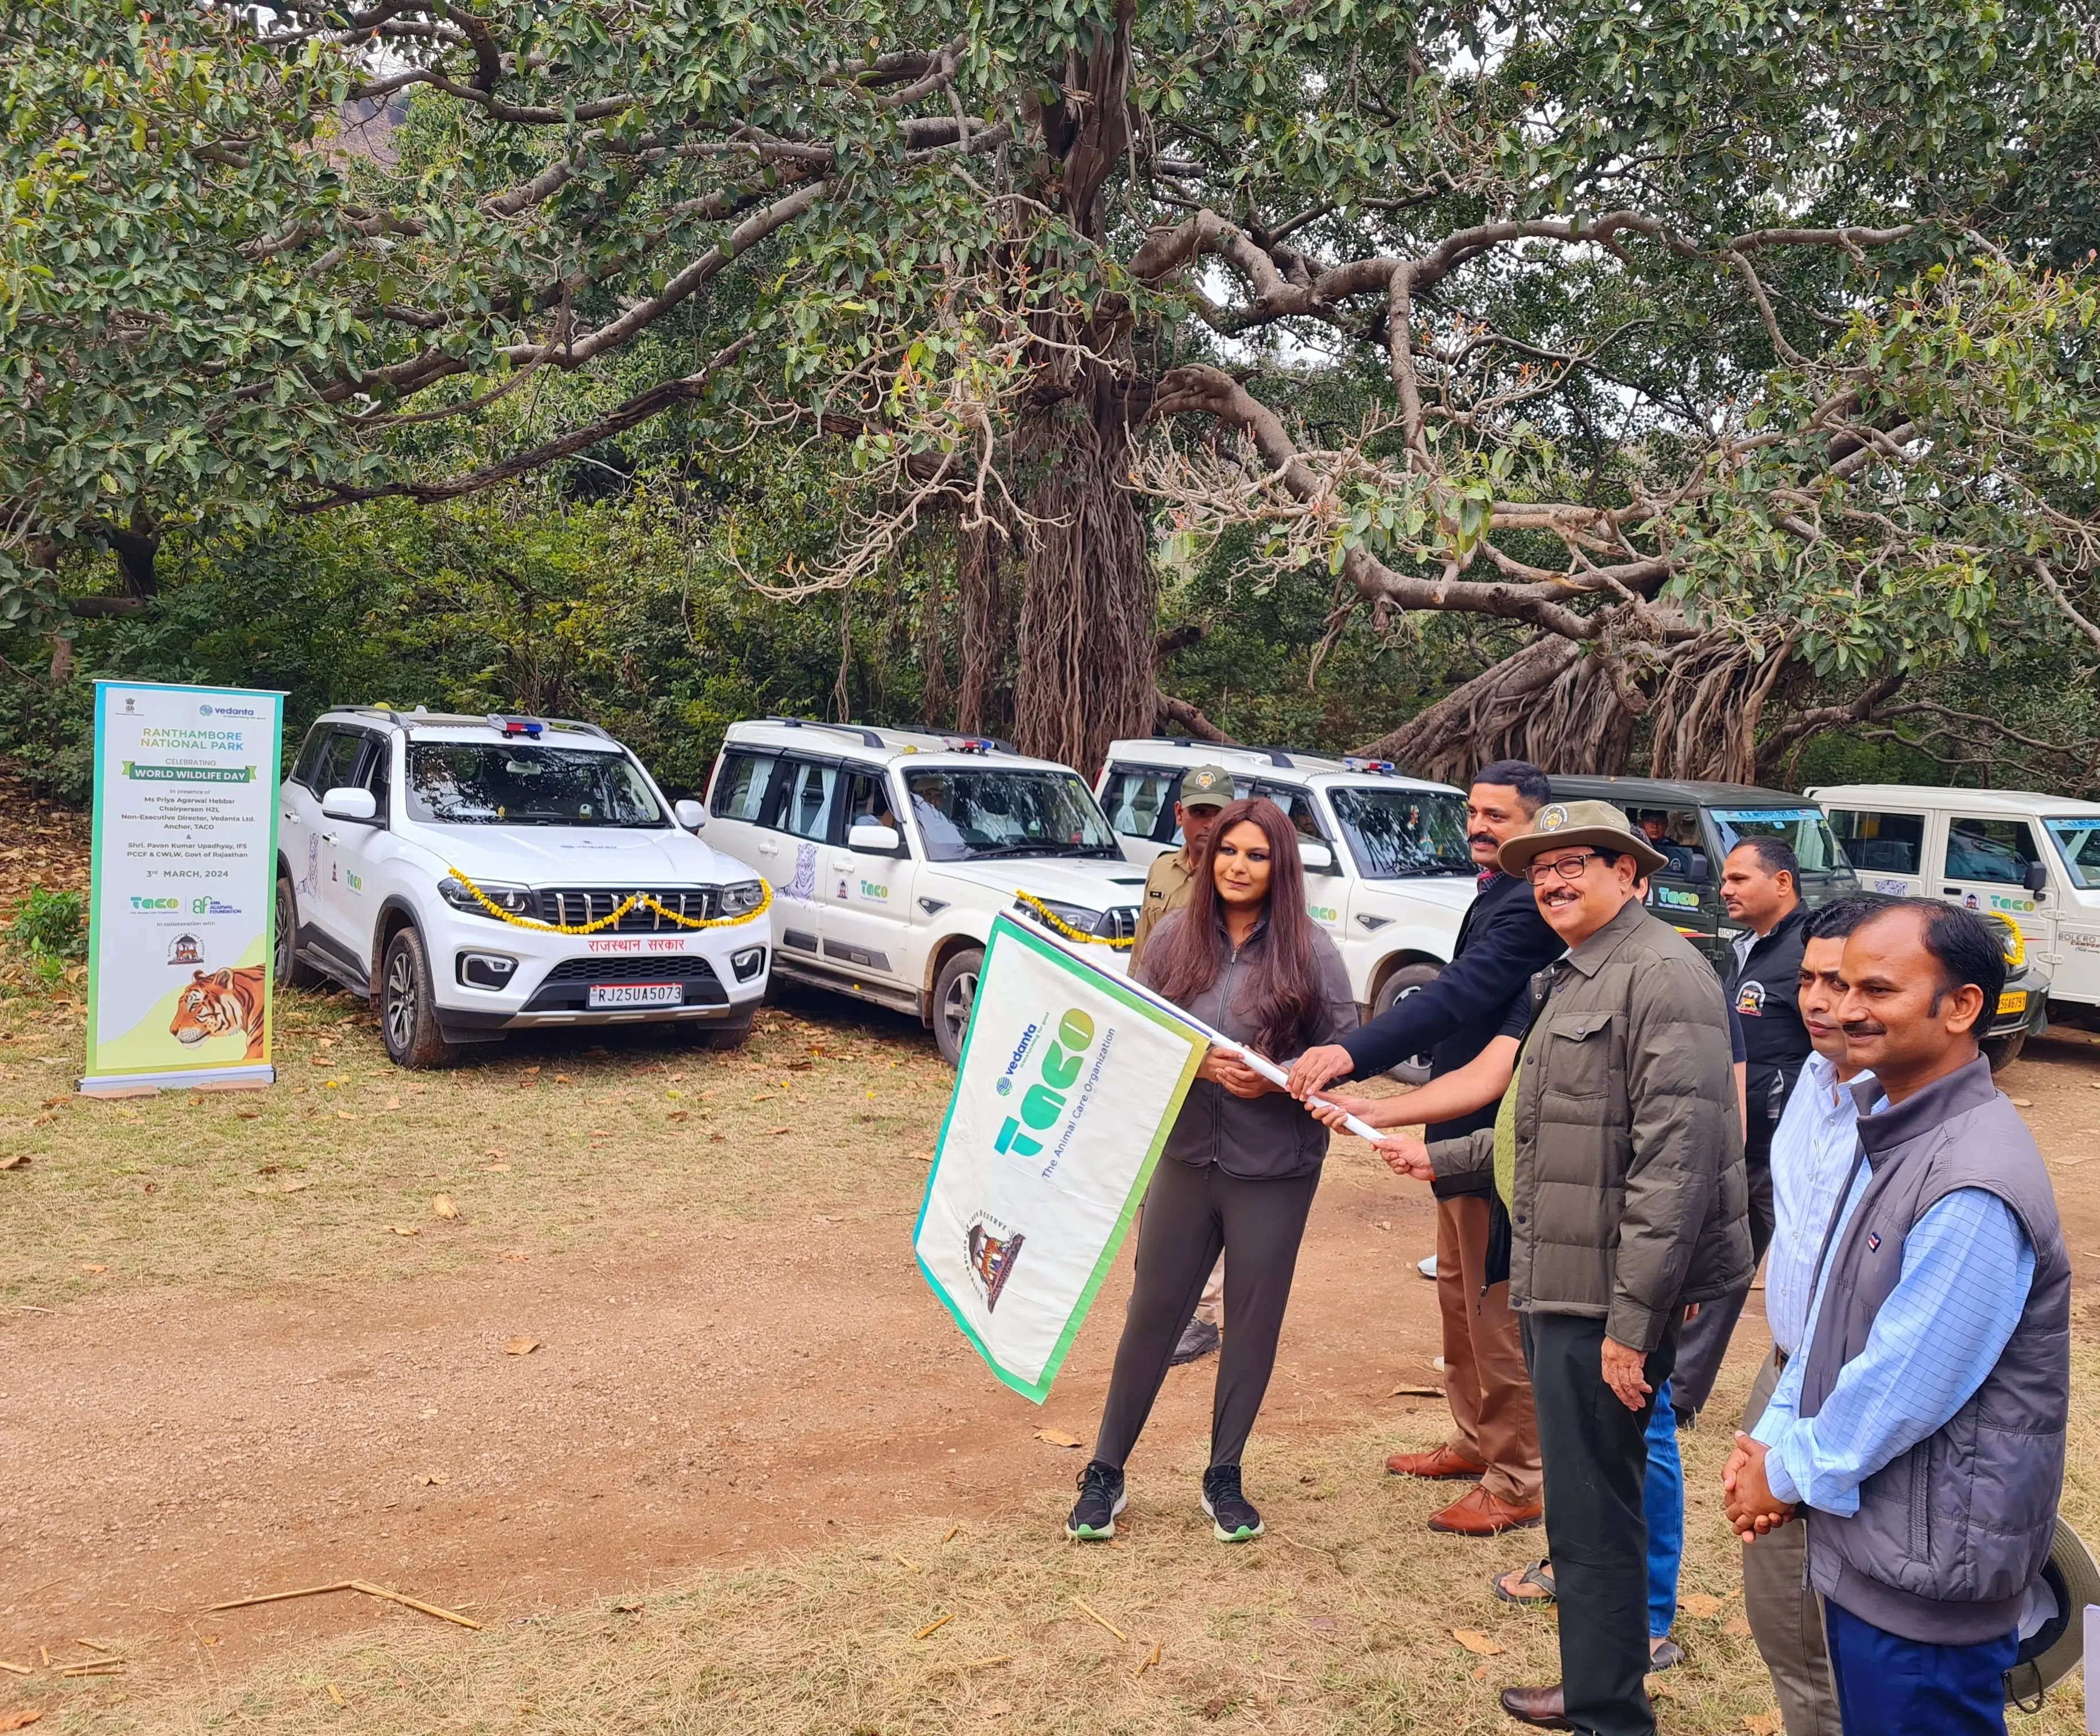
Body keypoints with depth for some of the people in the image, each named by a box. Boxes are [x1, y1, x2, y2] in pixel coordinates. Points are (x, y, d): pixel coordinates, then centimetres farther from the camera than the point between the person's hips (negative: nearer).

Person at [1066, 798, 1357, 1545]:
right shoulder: (1175, 937, -2)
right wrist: (1194, 1063, -17)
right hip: (1185, 1155, 1)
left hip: (1274, 1168, -1)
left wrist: (1276, 1081, -19)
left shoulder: (1310, 953, -7)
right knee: (1153, 1310, 9)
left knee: (1253, 1322, 11)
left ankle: (1224, 1477, 30)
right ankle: (1105, 1472, 23)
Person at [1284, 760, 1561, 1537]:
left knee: (1497, 1310, 1)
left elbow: (1457, 995, -35)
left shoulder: (1529, 907, -22)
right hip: (1464, 1132, 11)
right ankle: (1474, 1441, 37)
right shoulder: (1495, 897, 11)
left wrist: (1351, 1054, -44)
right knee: (1459, 1294, 22)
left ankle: (1517, 1481, 15)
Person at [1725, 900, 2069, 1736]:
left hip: (1926, 1572, -9)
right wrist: (1771, 1439, 4)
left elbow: (1905, 1386, -24)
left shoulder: (1974, 1188, -26)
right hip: (1865, 1539, 9)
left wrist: (1792, 1477, -10)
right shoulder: (1894, 1128, 6)